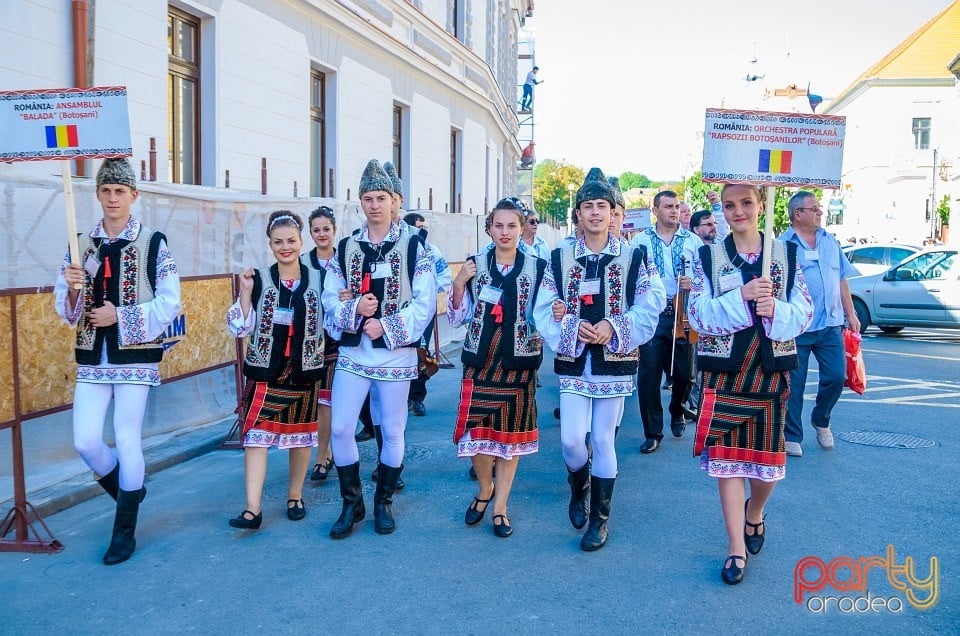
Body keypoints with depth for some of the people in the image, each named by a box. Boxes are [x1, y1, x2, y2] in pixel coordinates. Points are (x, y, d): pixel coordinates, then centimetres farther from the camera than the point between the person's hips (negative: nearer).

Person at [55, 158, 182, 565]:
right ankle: (128, 492, 30)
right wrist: (73, 288, -13)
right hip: (93, 358, 4)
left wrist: (121, 315, -16)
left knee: (127, 441, 0)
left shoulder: (153, 243, -5)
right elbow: (66, 309, 9)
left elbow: (169, 304, -8)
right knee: (85, 441, 0)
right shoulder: (81, 244, 7)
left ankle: (125, 532, 14)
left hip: (135, 356, -4)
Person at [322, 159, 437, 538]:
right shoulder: (346, 248, 6)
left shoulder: (413, 246, -3)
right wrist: (355, 308, -15)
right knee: (340, 429, -1)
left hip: (396, 355, -2)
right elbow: (330, 299, 5)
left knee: (392, 432, 7)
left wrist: (387, 326, -18)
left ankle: (384, 502, 26)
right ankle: (352, 504, 18)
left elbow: (425, 303, -8)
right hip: (352, 352, 3)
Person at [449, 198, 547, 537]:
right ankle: (484, 488, 30)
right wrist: (458, 283, -12)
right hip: (480, 359, 1)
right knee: (476, 428, 0)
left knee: (511, 431, 6)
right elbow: (458, 317, 4)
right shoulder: (474, 264, 4)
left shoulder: (537, 268, 1)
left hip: (518, 361, -1)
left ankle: (500, 505, 20)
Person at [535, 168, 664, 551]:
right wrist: (572, 328, -19)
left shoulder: (633, 257, 1)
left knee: (603, 440, 4)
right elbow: (544, 309, -1)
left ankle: (600, 519, 20)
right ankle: (579, 488, 29)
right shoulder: (560, 257, 4)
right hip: (573, 361, 1)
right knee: (571, 439, -5)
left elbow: (649, 308, -6)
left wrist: (613, 326, -21)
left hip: (615, 361, -1)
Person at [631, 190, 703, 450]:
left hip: (682, 314, 1)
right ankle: (653, 432, 11)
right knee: (648, 375, -2)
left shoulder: (693, 241, 7)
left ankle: (677, 412, 38)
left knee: (685, 373, 7)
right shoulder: (641, 240, 6)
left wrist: (694, 283, -13)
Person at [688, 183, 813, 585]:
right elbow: (698, 314, -8)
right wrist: (741, 297, -22)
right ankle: (737, 548, 14)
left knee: (768, 461, 7)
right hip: (724, 371, -1)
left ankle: (754, 512, 40)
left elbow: (803, 313, 0)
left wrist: (775, 309, -21)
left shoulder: (787, 254, 4)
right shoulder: (708, 257, 1)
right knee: (726, 457, 1)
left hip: (771, 371, 1)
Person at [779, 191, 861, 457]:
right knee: (793, 384, 2)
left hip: (830, 325, 5)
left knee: (836, 376, 2)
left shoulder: (830, 242, 13)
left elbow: (842, 280, 18)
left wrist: (851, 315, 14)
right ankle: (792, 437, 14)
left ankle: (821, 420, 29)